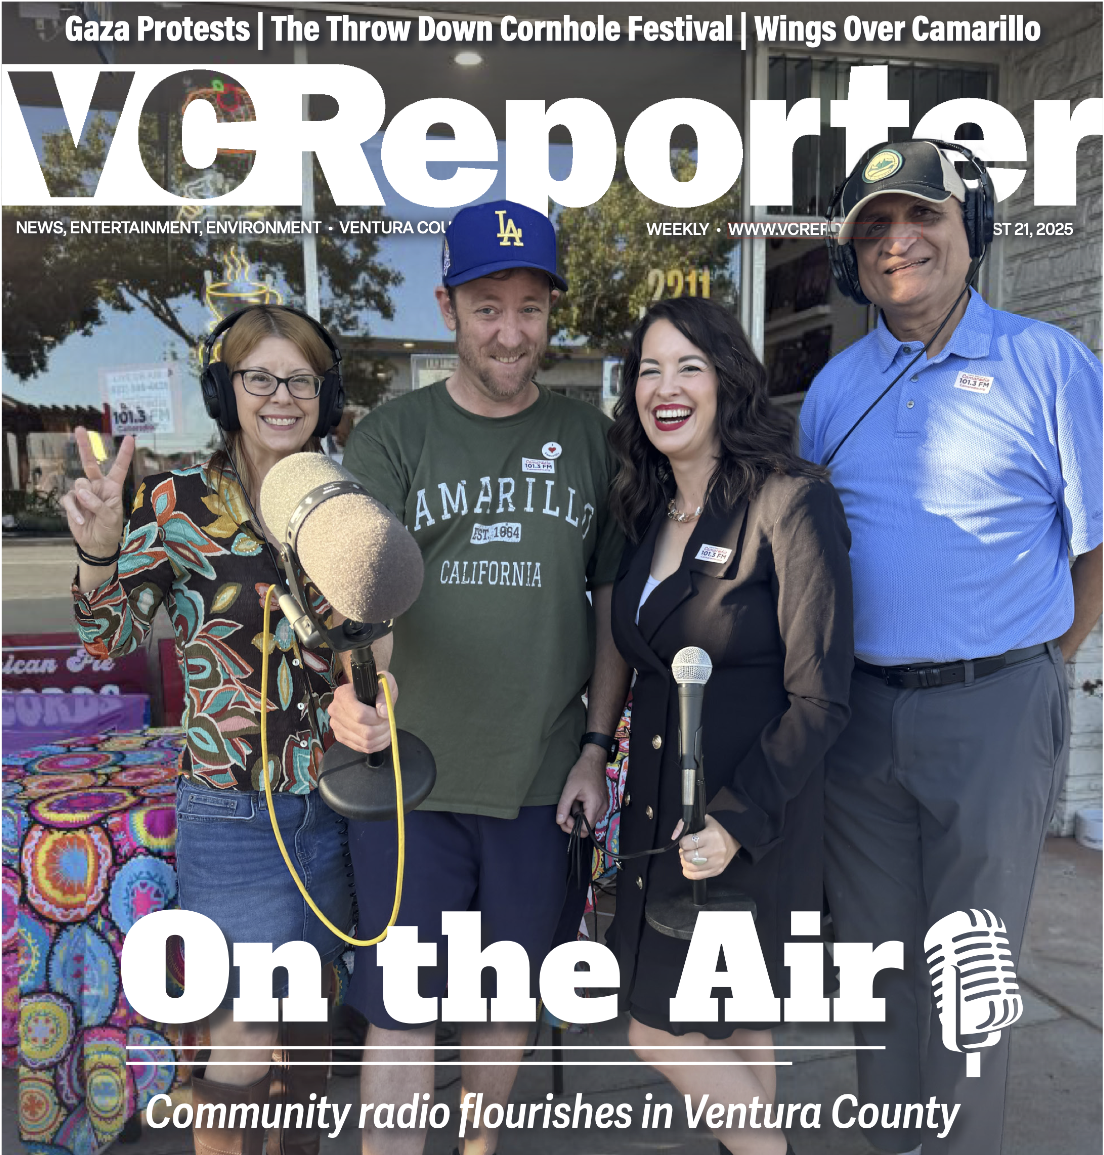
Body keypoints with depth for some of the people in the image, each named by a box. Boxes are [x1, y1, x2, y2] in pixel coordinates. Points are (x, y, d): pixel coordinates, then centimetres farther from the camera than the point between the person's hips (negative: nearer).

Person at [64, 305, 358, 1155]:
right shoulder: (178, 501, -9)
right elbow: (113, 637, -4)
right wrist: (100, 550, -21)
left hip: (332, 801, 4)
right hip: (231, 807, -3)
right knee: (245, 1041, 4)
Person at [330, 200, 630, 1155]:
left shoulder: (590, 439, 4)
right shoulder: (394, 436, -2)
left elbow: (614, 603, 7)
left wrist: (596, 745, 1)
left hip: (542, 781, 2)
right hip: (410, 775, -2)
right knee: (402, 1007, 7)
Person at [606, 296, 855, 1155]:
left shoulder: (791, 503, -13)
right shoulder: (650, 512, 9)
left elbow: (819, 697, -15)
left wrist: (736, 819, -21)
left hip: (753, 819, -6)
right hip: (659, 810, 6)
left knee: (660, 1031, 4)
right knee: (732, 1024, 19)